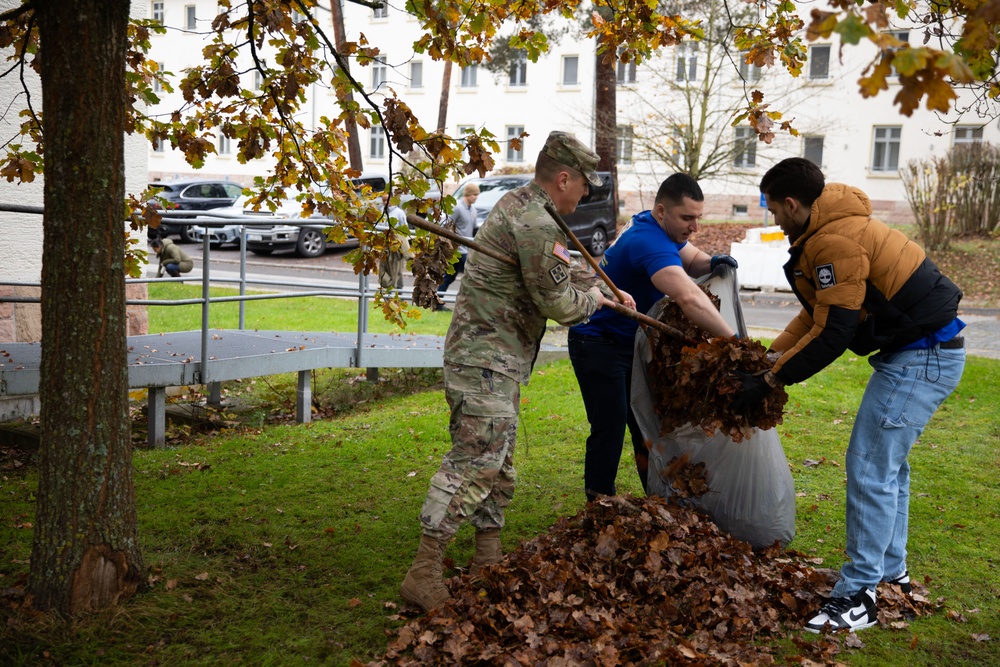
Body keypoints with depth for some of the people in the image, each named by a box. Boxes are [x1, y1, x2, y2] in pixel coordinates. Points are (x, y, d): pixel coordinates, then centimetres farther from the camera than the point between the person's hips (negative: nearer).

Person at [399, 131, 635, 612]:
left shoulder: (518, 204, 17)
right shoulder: (536, 224, -18)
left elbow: (559, 269, 31)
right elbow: (559, 304, -17)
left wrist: (606, 286, 25)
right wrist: (593, 300, 3)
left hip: (491, 357, 11)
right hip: (486, 359, -11)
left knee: (498, 463, 16)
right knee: (474, 462, -13)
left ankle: (487, 561, 25)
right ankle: (424, 574, -11)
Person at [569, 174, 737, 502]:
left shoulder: (662, 229, 0)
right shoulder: (649, 241, -31)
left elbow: (691, 260, 16)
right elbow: (689, 298, -44)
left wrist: (711, 263, -9)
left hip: (630, 344, 10)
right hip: (597, 343, -10)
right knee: (610, 429, -11)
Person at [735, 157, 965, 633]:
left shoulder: (835, 242, -22)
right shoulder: (833, 230, 11)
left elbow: (833, 334, -23)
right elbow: (820, 311, 18)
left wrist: (770, 381, -15)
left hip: (920, 357, -11)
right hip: (919, 350, 11)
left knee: (870, 469, -7)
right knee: (887, 464, 19)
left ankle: (858, 595, 1)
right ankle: (891, 574, 33)